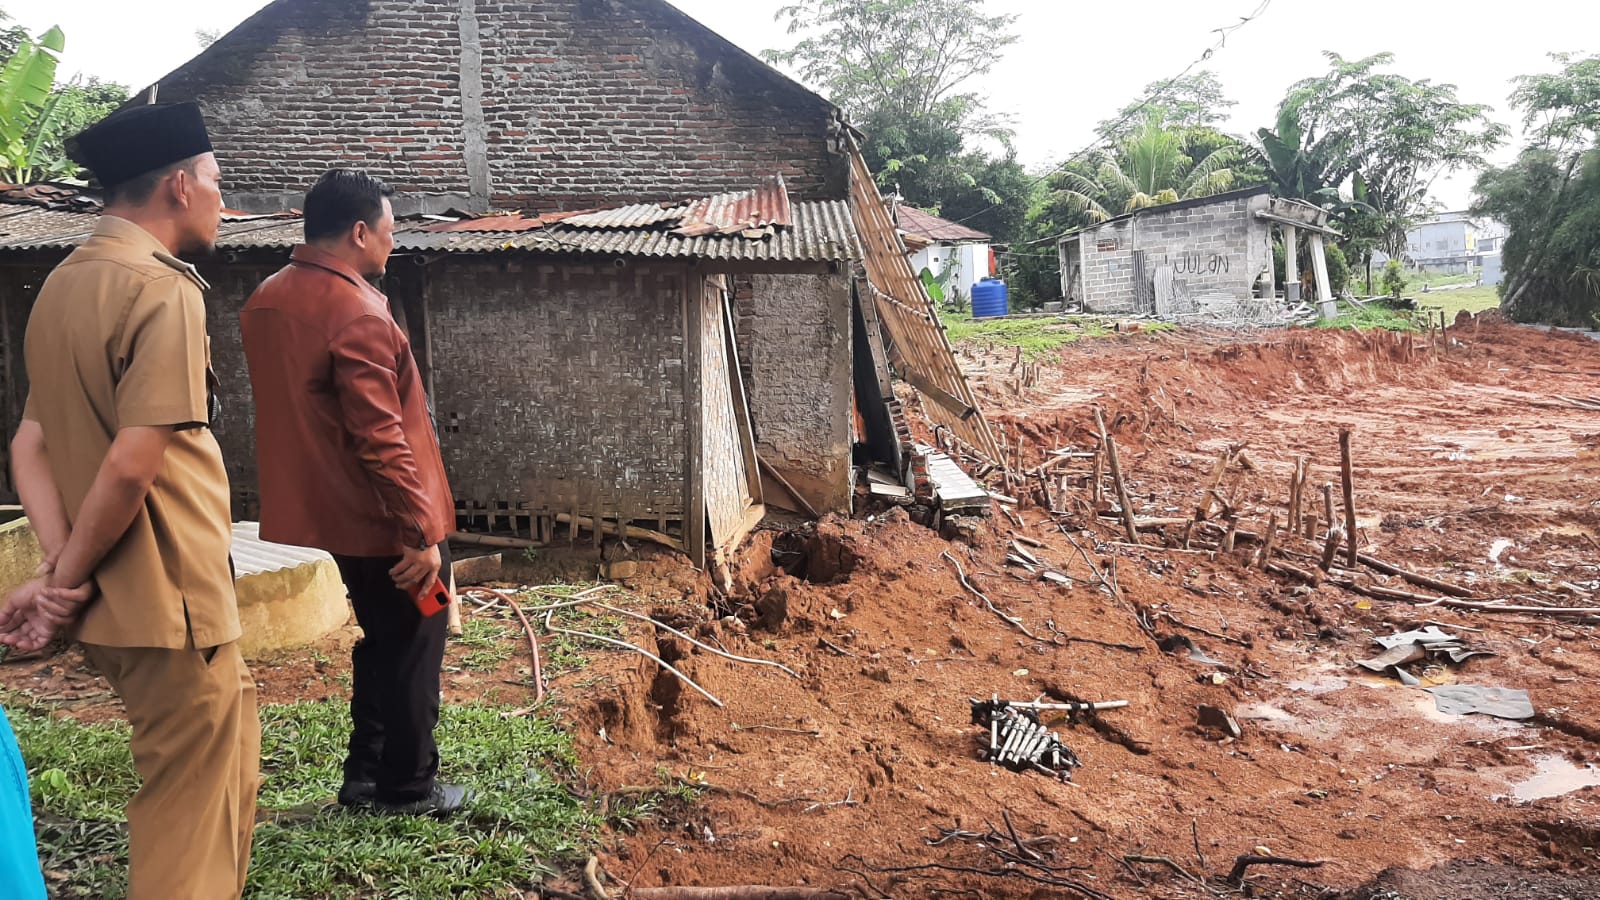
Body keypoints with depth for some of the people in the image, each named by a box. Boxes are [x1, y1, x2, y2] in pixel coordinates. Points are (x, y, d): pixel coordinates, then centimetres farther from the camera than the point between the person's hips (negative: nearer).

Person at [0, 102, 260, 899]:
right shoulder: (163, 291, -18)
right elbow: (132, 466, -25)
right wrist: (69, 577, -11)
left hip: (115, 599, 9)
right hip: (170, 600, -9)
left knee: (230, 762, 24)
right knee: (189, 810, 4)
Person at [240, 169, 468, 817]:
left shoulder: (266, 302, 6)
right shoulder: (357, 314, -23)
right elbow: (382, 440, -26)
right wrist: (421, 531, -21)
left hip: (333, 514, 9)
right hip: (384, 521, -9)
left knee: (381, 641, 22)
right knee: (411, 650, 7)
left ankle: (365, 774, 31)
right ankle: (407, 787, 20)